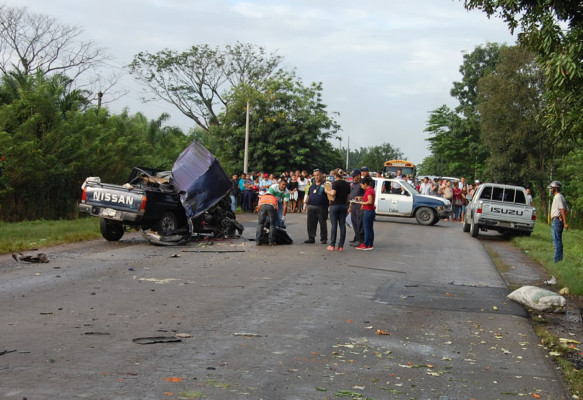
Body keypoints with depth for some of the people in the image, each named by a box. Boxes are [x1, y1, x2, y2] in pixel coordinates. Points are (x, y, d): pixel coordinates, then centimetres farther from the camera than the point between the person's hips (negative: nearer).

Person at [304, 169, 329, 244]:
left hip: (321, 207, -6)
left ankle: (323, 239, 7)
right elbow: (309, 195, 26)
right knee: (311, 223, 7)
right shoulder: (312, 185, 18)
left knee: (322, 223, 1)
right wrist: (306, 201, 12)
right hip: (311, 207, 6)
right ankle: (311, 238, 14)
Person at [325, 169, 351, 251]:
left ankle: (332, 245, 0)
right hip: (344, 206, 5)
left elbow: (333, 193, -20)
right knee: (342, 225, 4)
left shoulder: (335, 183, -8)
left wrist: (327, 191, -3)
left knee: (334, 225, -1)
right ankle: (341, 246, 3)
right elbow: (348, 197, 12)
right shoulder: (347, 184, 9)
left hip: (335, 205, -4)